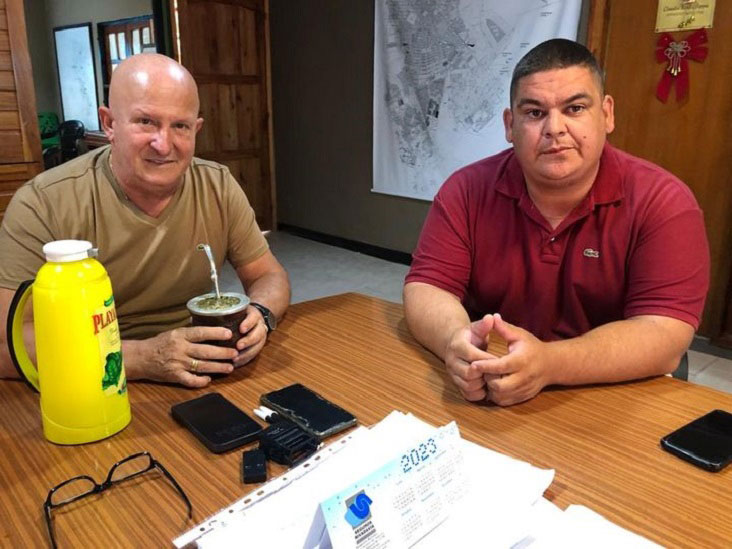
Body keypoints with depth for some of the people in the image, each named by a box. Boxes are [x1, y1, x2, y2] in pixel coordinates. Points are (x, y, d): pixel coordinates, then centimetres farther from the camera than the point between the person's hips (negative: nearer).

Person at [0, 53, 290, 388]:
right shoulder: (43, 205, -14)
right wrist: (144, 357, -29)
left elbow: (268, 276, 4)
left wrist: (260, 315, -18)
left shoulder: (219, 187, -3)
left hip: (202, 382, 3)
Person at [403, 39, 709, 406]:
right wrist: (457, 341, -28)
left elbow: (664, 337, -17)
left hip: (613, 403, 0)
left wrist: (548, 363, -32)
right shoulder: (468, 190, -4)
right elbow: (426, 287, -7)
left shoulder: (662, 203, -10)